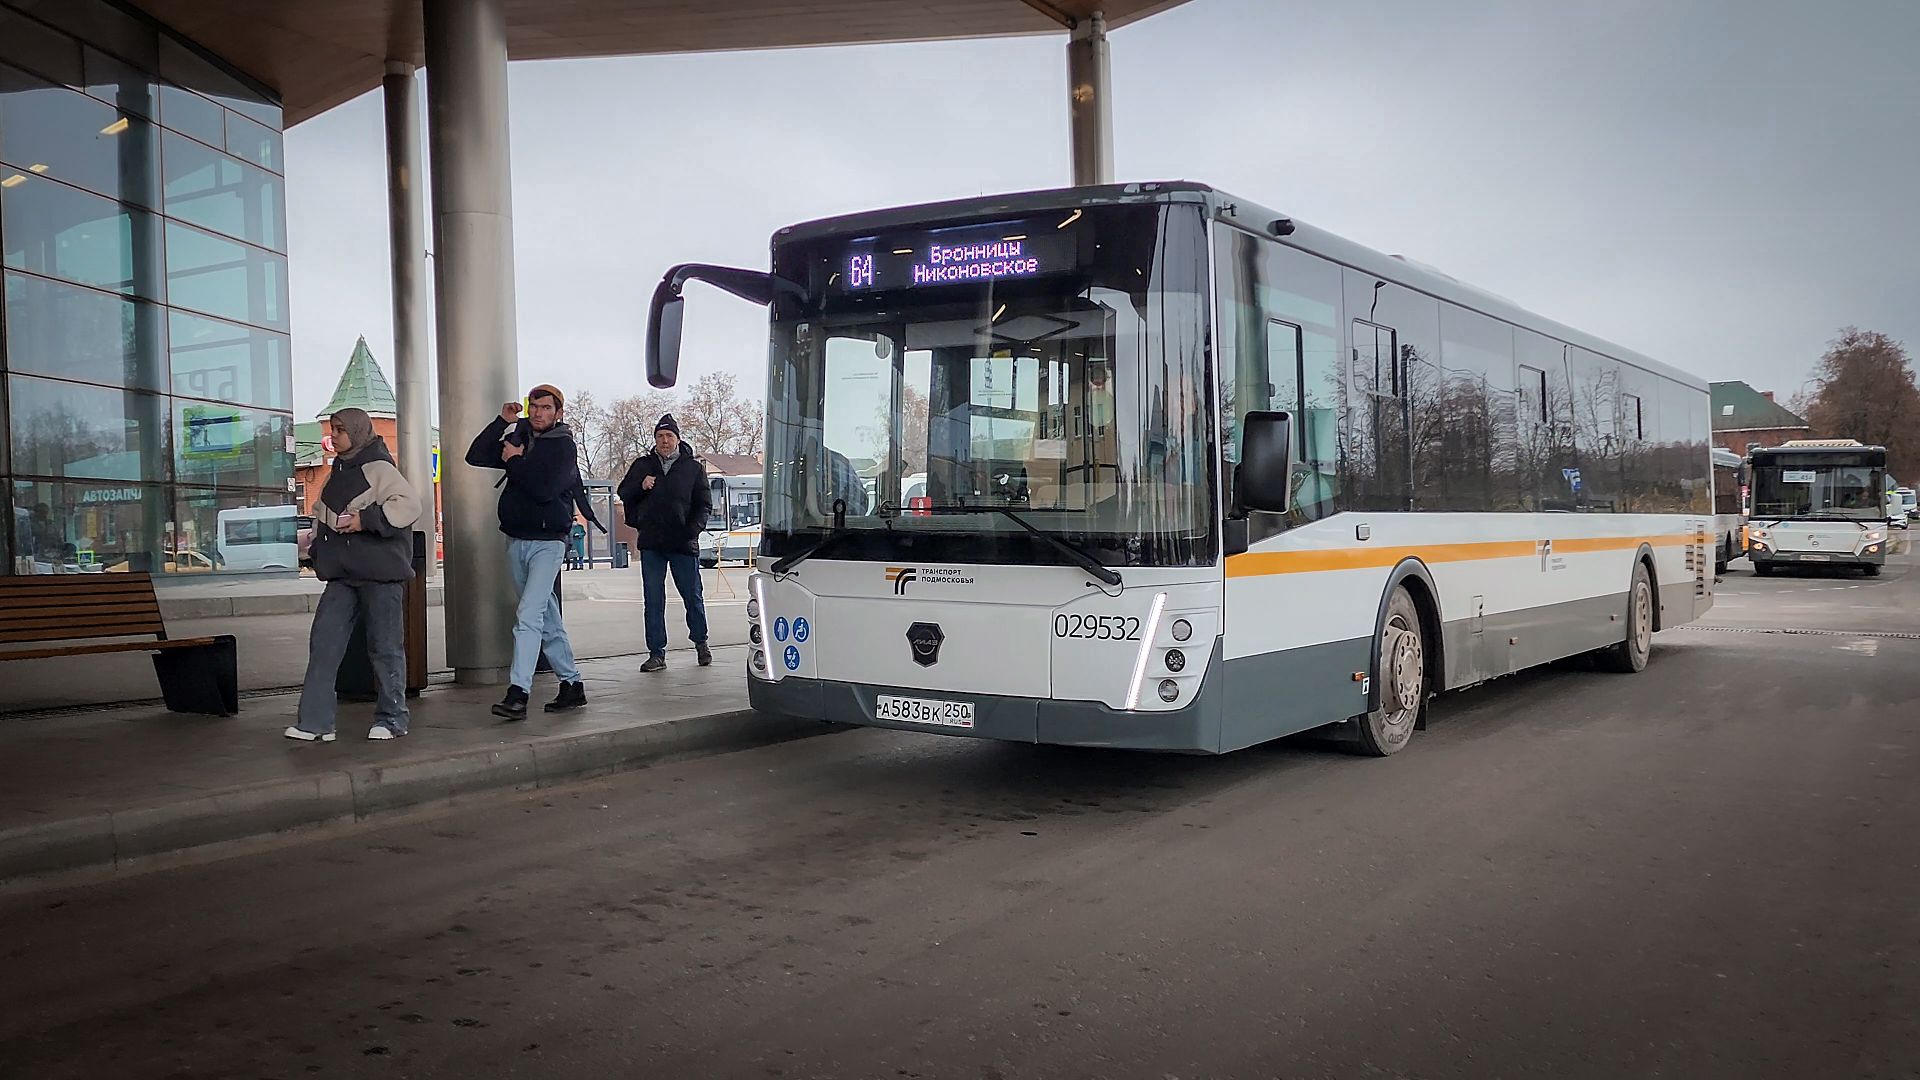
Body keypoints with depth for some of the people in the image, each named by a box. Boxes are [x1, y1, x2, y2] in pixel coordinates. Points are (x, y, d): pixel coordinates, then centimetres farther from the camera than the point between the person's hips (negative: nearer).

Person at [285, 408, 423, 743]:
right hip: (343, 576, 8)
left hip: (381, 573, -8)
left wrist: (366, 519, -22)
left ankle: (392, 719, 13)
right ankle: (315, 722, 2)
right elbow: (326, 516, 28)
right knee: (323, 642, 1)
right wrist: (314, 540, 11)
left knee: (385, 646, 1)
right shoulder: (340, 471, 16)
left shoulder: (378, 468, -9)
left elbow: (409, 505, -21)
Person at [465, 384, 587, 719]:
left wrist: (515, 461, -8)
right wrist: (502, 422, -3)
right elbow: (475, 457, 4)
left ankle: (518, 693, -22)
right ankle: (572, 685, 21)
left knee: (528, 615, -17)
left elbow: (545, 490, -19)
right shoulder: (518, 438, 11)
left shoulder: (564, 446, -7)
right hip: (516, 540, 7)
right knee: (547, 618, 12)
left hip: (547, 541, -7)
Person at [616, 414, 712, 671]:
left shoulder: (693, 467, 7)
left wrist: (692, 529, -10)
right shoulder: (642, 465, 12)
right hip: (651, 543, 2)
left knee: (693, 597, 6)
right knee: (653, 600, 2)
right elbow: (624, 493, 14)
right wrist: (641, 486, -7)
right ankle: (657, 653, 6)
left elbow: (704, 505, 6)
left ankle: (700, 642, 26)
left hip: (684, 544, -1)